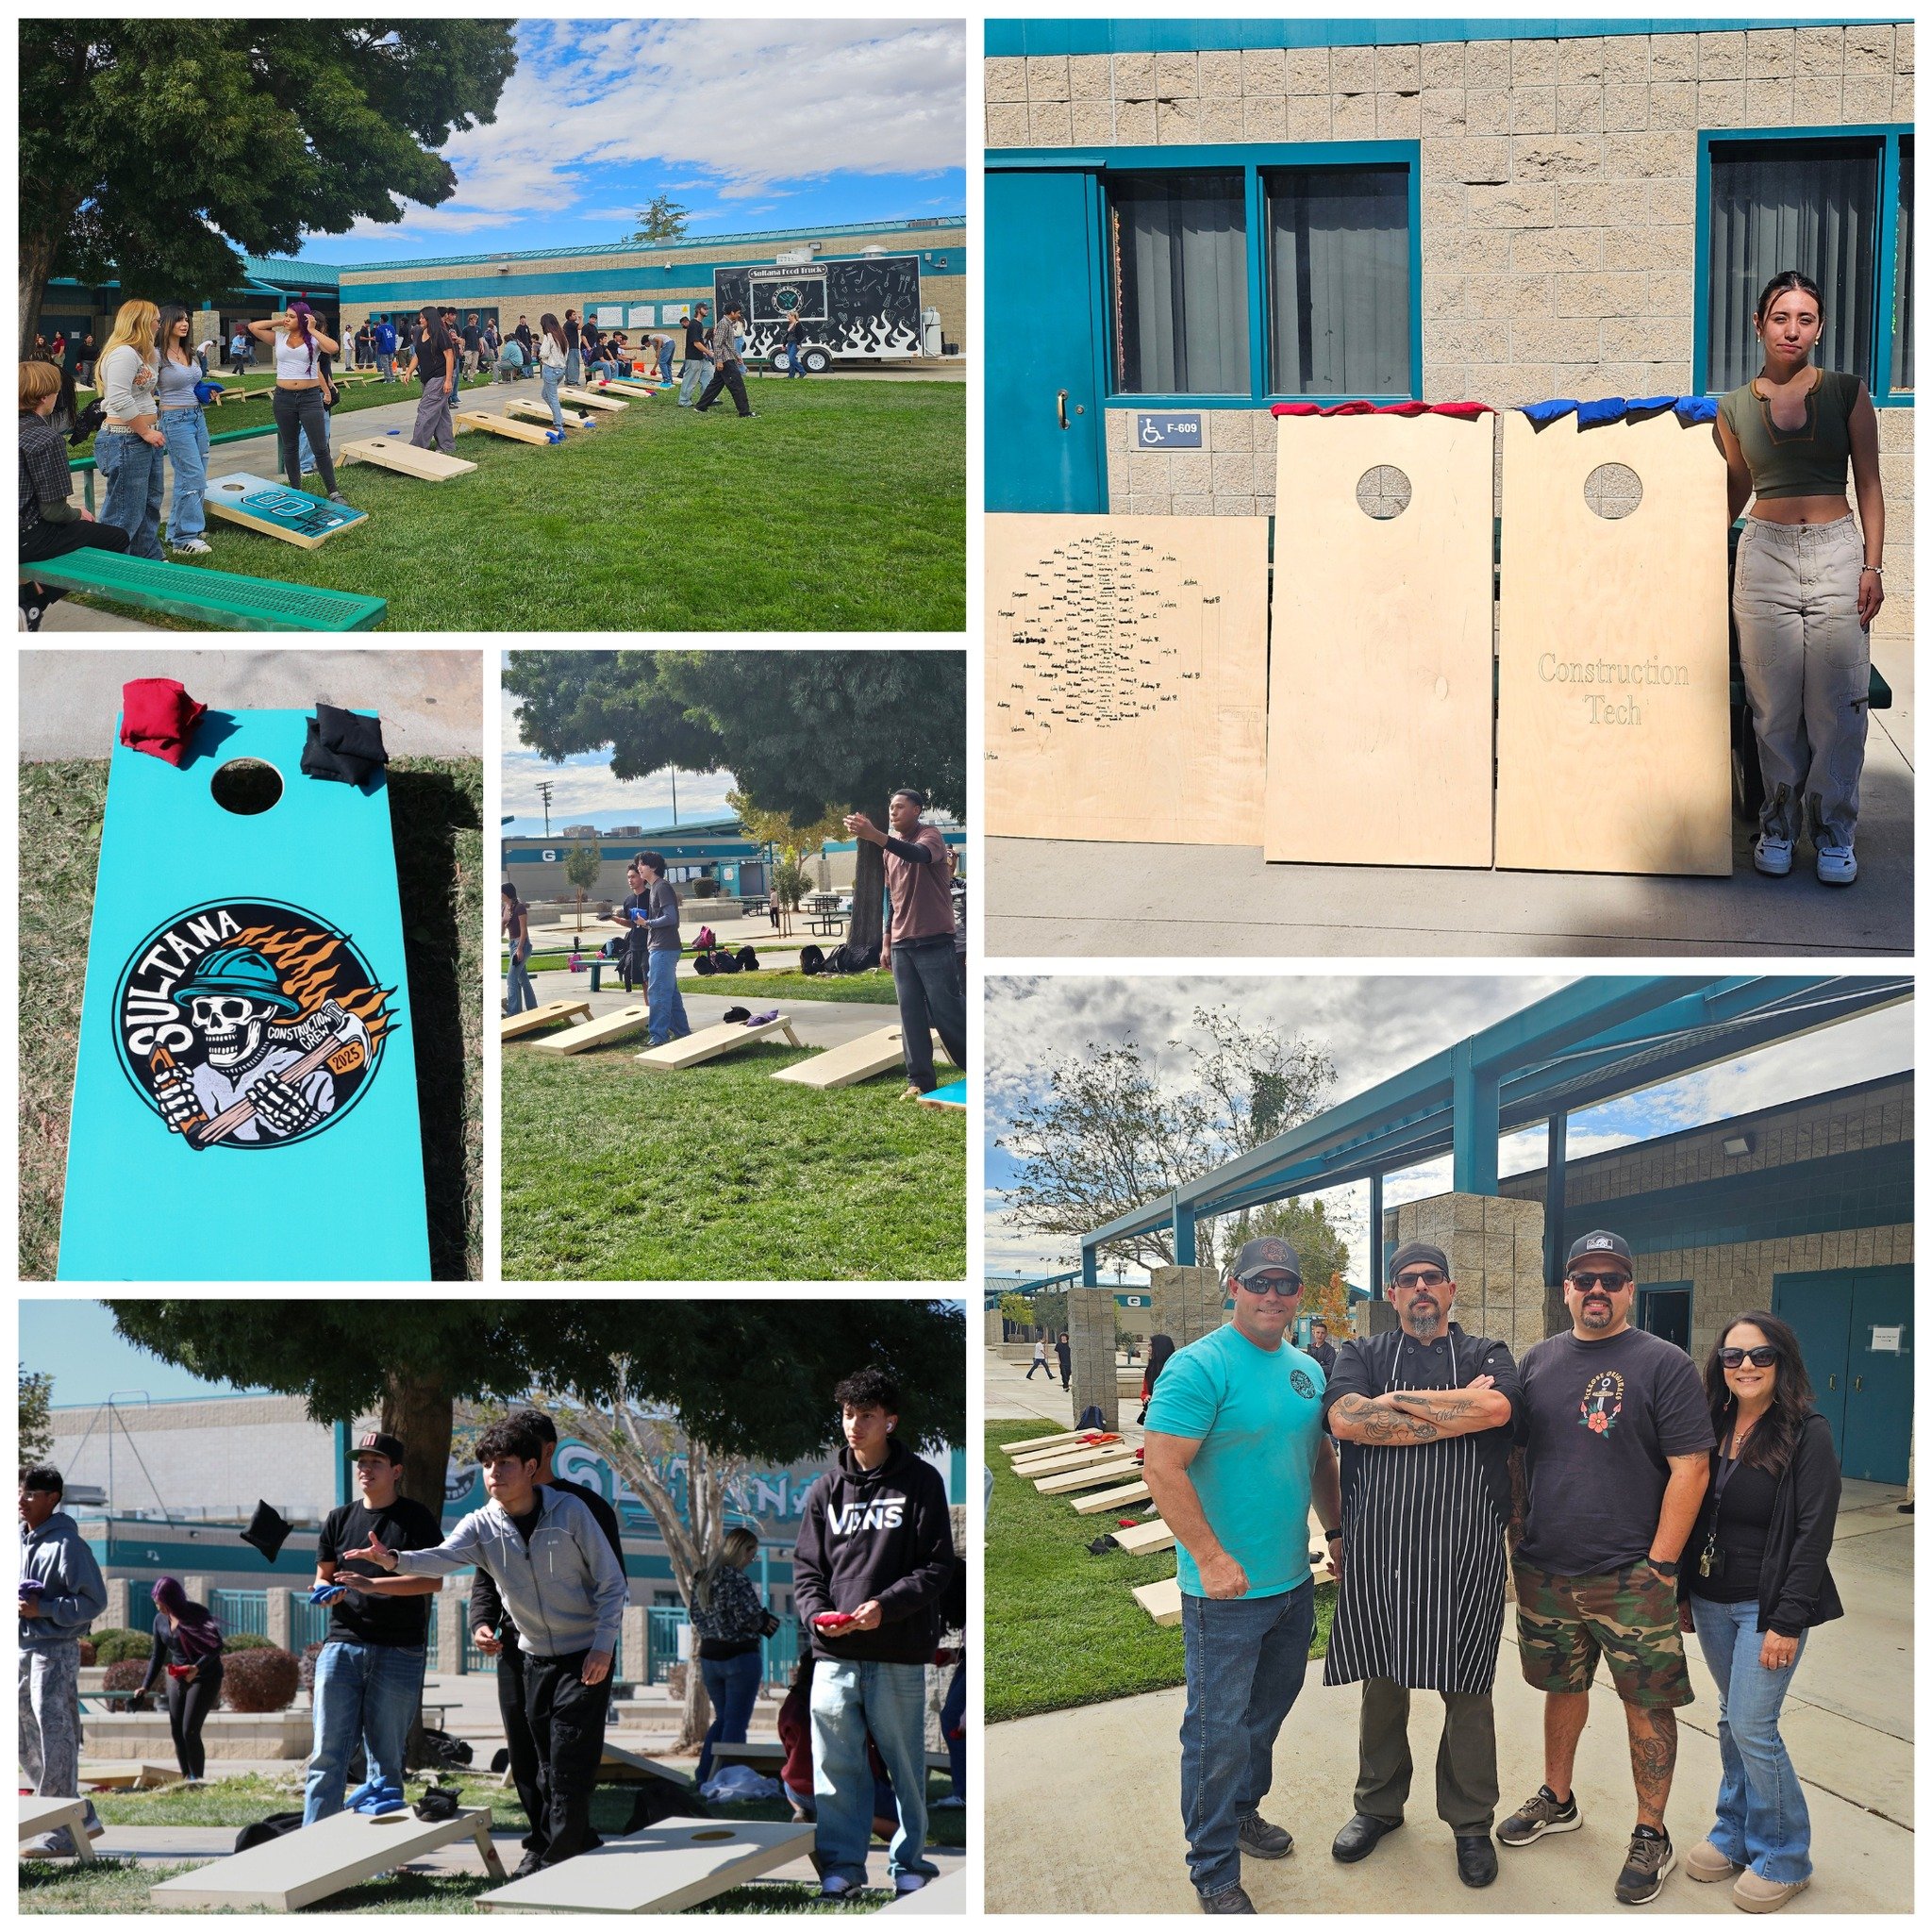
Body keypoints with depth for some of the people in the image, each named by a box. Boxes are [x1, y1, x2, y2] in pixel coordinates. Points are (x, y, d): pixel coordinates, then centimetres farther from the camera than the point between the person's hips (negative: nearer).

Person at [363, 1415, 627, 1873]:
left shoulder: (569, 1512, -12)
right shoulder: (481, 1525, -4)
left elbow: (612, 1582, -8)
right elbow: (442, 1557, -25)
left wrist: (603, 1646, -17)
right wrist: (395, 1560, -45)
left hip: (586, 1655, -5)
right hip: (534, 1658, 5)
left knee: (570, 1763, -9)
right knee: (544, 1761, 8)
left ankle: (557, 1858, -2)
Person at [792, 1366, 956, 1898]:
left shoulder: (920, 1482, 1)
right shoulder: (826, 1490, 11)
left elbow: (937, 1565, -2)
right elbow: (806, 1566, 13)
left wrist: (887, 1606, -16)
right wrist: (816, 1611, -7)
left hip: (899, 1654, -3)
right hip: (835, 1654, 3)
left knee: (905, 1762, 4)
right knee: (836, 1764, 4)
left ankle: (909, 1863, 16)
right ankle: (842, 1863, 15)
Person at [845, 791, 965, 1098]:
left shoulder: (930, 835, -7)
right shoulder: (891, 847, 15)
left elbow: (920, 854, -32)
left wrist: (874, 835, -44)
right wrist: (886, 943, 19)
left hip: (934, 943, -6)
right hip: (901, 944, 6)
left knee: (945, 1009, -5)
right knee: (911, 1014, 2)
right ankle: (919, 1080, 3)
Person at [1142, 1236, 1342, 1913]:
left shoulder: (1305, 1369, 8)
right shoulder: (1200, 1366, -17)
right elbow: (1163, 1468, -22)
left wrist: (1338, 1531, 17)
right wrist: (1211, 1558, -24)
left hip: (1293, 1580, 8)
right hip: (1225, 1587, -8)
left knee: (1267, 1710, 21)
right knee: (1219, 1729, -2)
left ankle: (1241, 1810, 40)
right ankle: (1214, 1871, 8)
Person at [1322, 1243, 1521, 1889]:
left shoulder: (1485, 1356, 7)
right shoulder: (1362, 1354, 8)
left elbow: (1496, 1408, -17)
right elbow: (1345, 1419, -13)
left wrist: (1398, 1400, -12)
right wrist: (1454, 1413, -12)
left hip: (1466, 1552, -1)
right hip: (1377, 1550, 1)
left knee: (1467, 1691, 6)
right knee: (1381, 1683, 12)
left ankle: (1471, 1822, 20)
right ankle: (1378, 1804, 30)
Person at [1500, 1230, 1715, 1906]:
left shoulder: (1663, 1364, -7)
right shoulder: (1538, 1361, 9)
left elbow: (1691, 1469, -10)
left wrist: (1660, 1566, -13)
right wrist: (1519, 1536, 11)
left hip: (1630, 1576, -5)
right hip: (1545, 1571, 5)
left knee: (1647, 1703, 1)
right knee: (1561, 1685, 17)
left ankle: (1651, 1838, 11)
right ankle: (1557, 1801, 35)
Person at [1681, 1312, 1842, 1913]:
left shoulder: (1808, 1435, -12)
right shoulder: (1712, 1429, 5)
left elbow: (1814, 1535, -15)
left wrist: (1788, 1621, -18)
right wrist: (1683, 1594, 10)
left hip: (1766, 1605, -6)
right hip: (1712, 1603, 6)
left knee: (1753, 1728, -7)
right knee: (1733, 1720, 15)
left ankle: (1783, 1858, 8)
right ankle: (1735, 1834, 28)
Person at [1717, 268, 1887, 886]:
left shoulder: (1846, 392, 3)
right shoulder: (1735, 407, 6)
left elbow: (1868, 483, 4)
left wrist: (1872, 565, -3)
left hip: (1837, 553, -1)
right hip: (1765, 556, 1)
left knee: (1836, 706, -1)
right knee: (1775, 707, 2)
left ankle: (1833, 834, 11)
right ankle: (1778, 827, 16)